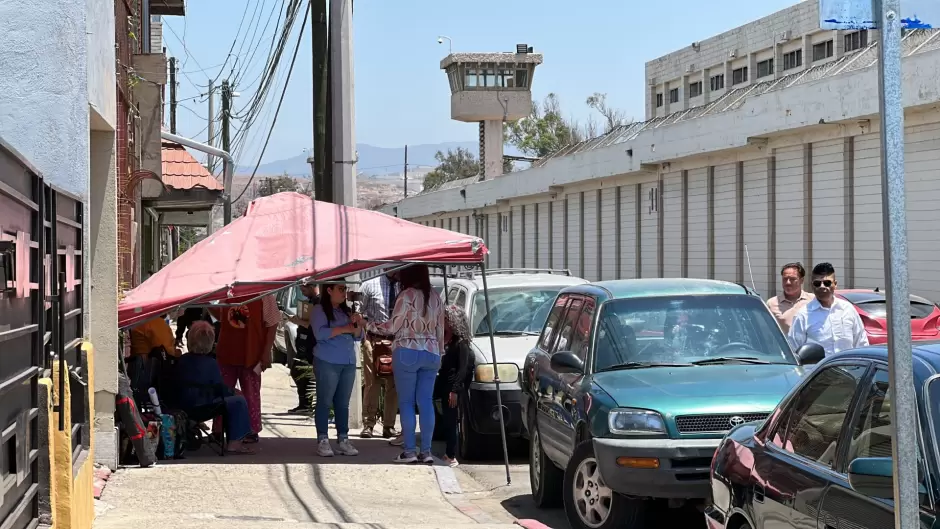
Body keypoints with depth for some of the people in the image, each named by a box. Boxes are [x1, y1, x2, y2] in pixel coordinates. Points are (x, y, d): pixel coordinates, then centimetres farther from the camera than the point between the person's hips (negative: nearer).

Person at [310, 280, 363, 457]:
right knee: (324, 402, -4)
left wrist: (357, 325, -7)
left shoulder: (347, 311, 17)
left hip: (349, 363, 6)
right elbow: (320, 333, -16)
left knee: (343, 403, 7)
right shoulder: (319, 311, -2)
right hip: (327, 363, -6)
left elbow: (358, 337, 14)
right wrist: (344, 329, -16)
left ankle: (343, 440, 10)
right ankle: (322, 441, -2)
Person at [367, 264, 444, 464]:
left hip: (407, 352, -5)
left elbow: (393, 326, -5)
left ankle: (410, 451, -3)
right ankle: (426, 451, 1)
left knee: (406, 402, 0)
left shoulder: (407, 295, -8)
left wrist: (370, 326, 7)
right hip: (431, 353, 5)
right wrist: (439, 354, 22)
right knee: (426, 402, 4)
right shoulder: (436, 298, 10)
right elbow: (440, 331, 13)